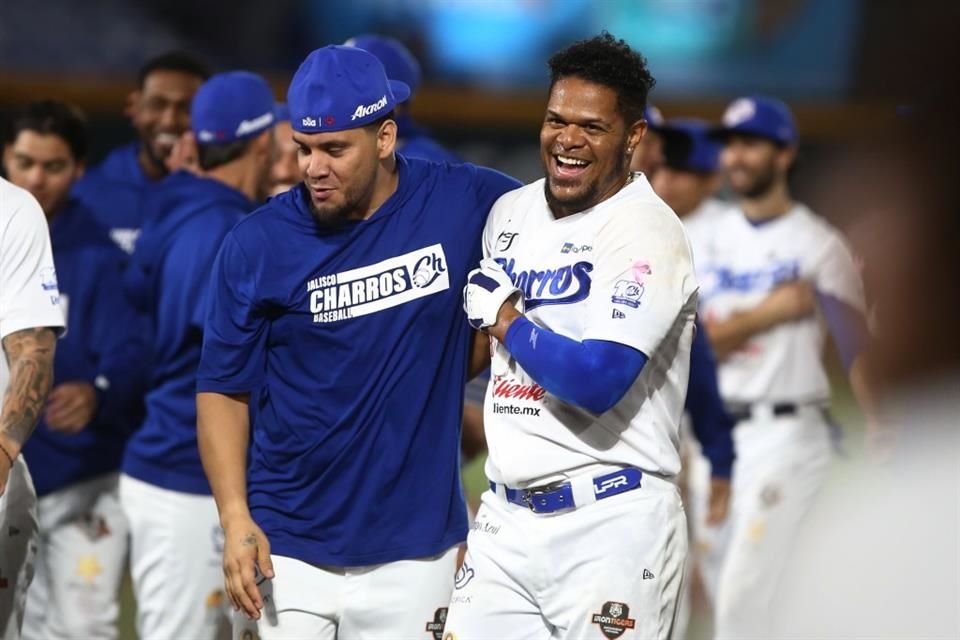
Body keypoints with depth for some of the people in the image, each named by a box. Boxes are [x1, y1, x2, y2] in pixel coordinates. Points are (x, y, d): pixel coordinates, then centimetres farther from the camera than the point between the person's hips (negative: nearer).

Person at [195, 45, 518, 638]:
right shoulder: (256, 244, -3)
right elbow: (224, 390, 2)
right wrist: (236, 518, -10)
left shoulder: (463, 204, -3)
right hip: (285, 550, 0)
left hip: (414, 550, 0)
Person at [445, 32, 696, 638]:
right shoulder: (511, 212, 11)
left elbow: (597, 382, -24)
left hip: (611, 524, -7)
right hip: (505, 517, 7)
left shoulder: (649, 235, -12)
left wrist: (505, 320, -10)